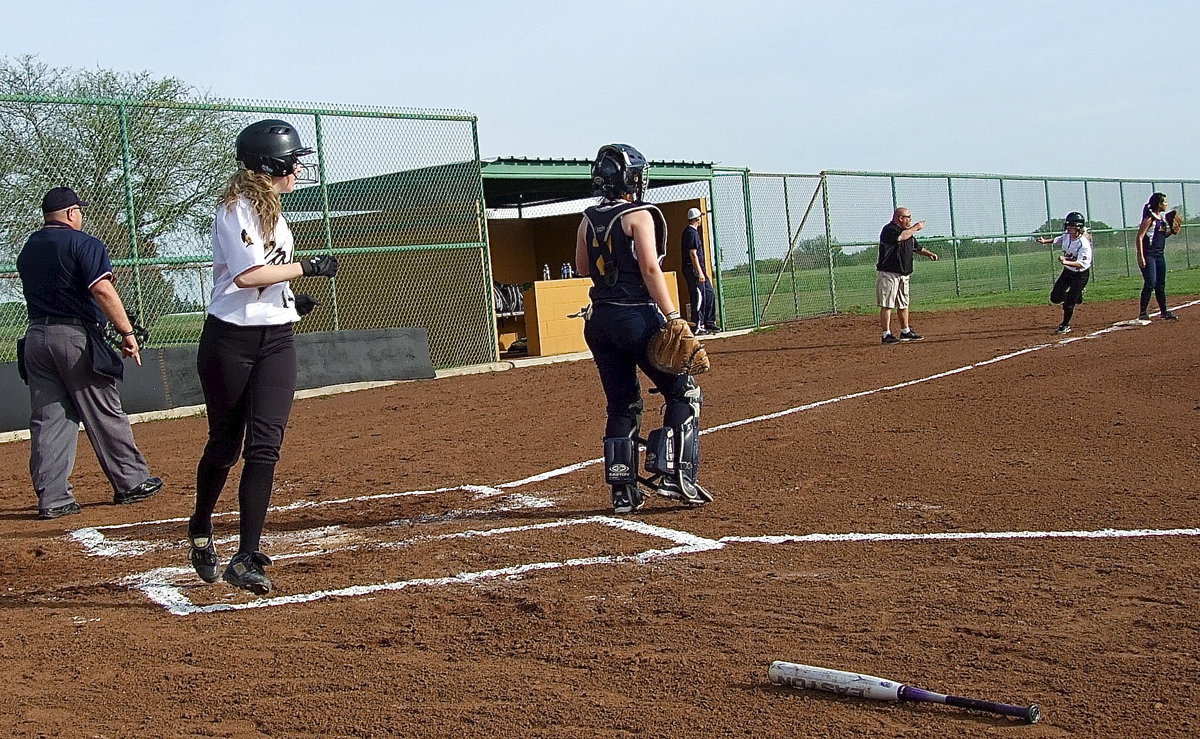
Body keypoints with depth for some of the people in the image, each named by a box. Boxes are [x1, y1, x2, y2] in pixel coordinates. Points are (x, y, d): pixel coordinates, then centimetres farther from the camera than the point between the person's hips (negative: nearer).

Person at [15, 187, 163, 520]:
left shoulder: (27, 249, 15)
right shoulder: (83, 243, -7)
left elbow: (37, 292, 16)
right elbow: (102, 290, -18)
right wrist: (127, 332, -17)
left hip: (35, 337, 6)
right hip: (75, 336, -6)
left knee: (47, 418, 5)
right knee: (104, 414, 4)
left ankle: (51, 498, 2)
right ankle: (130, 483, 13)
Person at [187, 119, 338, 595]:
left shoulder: (271, 209, 16)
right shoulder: (237, 208, -11)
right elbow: (247, 273, -22)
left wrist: (291, 299, 14)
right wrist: (308, 267, -15)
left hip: (276, 340, 7)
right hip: (231, 340, -6)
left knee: (265, 445, -7)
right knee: (224, 444, 8)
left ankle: (247, 558, -9)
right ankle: (201, 528, 34)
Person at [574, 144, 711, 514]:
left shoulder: (588, 220, 9)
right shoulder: (639, 215, -8)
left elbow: (582, 268, 19)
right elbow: (650, 269, -16)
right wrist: (673, 317, -19)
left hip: (599, 320, 7)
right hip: (637, 317, -7)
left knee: (621, 405, 14)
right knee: (683, 392, 6)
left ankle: (623, 493, 12)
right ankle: (678, 476, -4)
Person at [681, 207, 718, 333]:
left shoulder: (690, 231, 18)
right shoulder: (692, 233, -14)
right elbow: (693, 254, -20)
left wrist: (703, 270, 22)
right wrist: (699, 272, -22)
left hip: (699, 269, 11)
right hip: (693, 270, -11)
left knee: (709, 294, 13)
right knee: (698, 297, -8)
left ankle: (709, 323, 18)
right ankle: (697, 326, -5)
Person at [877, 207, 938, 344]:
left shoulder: (909, 233, 16)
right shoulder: (889, 230, -12)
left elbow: (917, 247, 28)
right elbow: (901, 237, -31)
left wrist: (929, 254, 10)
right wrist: (916, 227, -16)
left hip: (903, 275, 9)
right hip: (888, 274, -9)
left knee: (903, 305, 15)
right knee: (887, 305, -7)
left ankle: (905, 332, 24)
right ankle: (886, 335, -7)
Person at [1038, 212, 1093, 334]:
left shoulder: (1084, 244, -28)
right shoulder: (1066, 237, -7)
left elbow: (1081, 264, -35)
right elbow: (1056, 240, 18)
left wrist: (1066, 262, -47)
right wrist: (1045, 241, 8)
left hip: (1081, 275, -7)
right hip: (1067, 272, 7)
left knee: (1069, 301, -8)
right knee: (1055, 298, 4)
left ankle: (1065, 325, 12)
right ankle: (1077, 295, 31)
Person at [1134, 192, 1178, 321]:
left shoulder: (1162, 218, 13)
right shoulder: (1150, 218, -12)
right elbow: (1140, 238, -16)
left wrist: (1172, 230, 6)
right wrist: (1141, 257, -23)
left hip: (1160, 255, 9)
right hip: (1148, 255, -9)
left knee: (1161, 285, 13)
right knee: (1150, 283, -14)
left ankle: (1164, 312, 21)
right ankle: (1143, 313, -11)